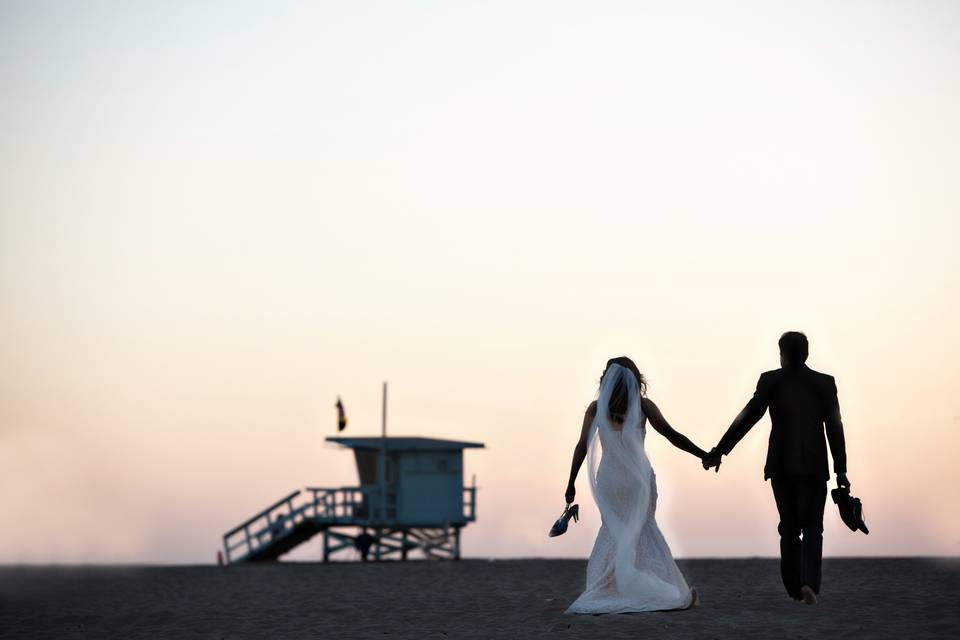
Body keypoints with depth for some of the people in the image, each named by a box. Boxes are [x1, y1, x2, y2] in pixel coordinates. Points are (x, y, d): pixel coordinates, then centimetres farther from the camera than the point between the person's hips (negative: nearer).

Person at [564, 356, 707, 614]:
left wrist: (571, 483, -2)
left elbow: (582, 446, -4)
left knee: (613, 529, 15)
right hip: (638, 476, -1)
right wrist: (703, 455, -5)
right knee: (644, 528, 10)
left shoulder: (596, 408, 0)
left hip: (609, 477, 1)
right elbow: (671, 435, -8)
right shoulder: (642, 405, -3)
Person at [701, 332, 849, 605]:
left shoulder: (770, 381, -1)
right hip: (813, 465, -1)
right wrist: (840, 470, -1)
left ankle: (795, 587, 15)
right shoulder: (824, 383, -1)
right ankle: (809, 583, -18)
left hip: (781, 465, 1)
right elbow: (834, 427, -4)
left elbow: (747, 418, -5)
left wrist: (719, 452, -3)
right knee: (812, 528, 4)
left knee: (789, 526, 15)